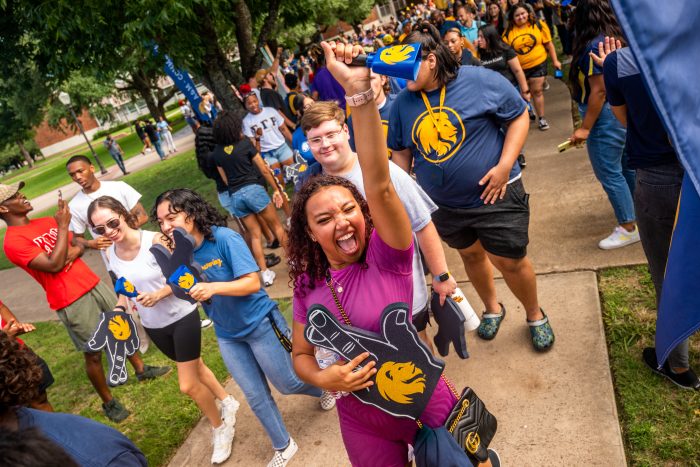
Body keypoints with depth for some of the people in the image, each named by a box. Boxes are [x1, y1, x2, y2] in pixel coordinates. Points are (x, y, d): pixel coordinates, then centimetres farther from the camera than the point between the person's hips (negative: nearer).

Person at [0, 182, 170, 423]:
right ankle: (108, 402, 22)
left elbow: (79, 244, 14)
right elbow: (54, 265, -23)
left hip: (93, 284, 7)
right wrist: (63, 226, -20)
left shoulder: (47, 221, 9)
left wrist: (73, 252, -10)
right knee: (94, 353, 3)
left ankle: (141, 369, 40)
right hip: (71, 301, -7)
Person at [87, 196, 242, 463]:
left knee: (188, 385, 0)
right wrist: (120, 309, -10)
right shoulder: (110, 254, -8)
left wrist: (159, 294, -32)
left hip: (182, 317, -6)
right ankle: (227, 403, 50)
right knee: (194, 368, 24)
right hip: (153, 326, 6)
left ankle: (221, 428, 27)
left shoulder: (155, 241, -25)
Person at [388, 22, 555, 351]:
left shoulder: (479, 80, -13)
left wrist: (504, 166, -16)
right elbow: (402, 152, 9)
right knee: (471, 255, 21)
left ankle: (535, 315, 33)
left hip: (494, 195, -4)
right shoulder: (403, 102, -1)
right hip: (443, 205, 4)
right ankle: (492, 308, 48)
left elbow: (519, 116, -6)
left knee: (511, 261, 3)